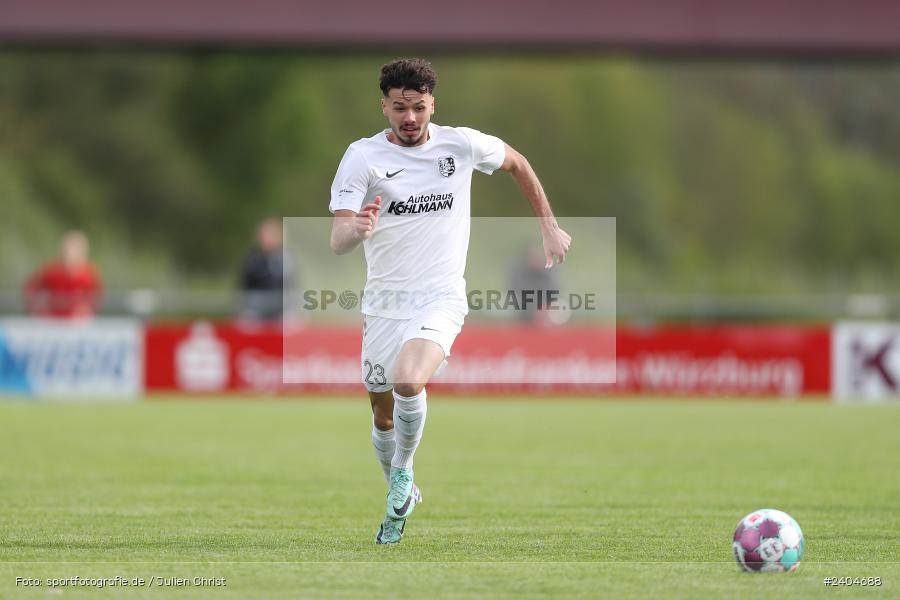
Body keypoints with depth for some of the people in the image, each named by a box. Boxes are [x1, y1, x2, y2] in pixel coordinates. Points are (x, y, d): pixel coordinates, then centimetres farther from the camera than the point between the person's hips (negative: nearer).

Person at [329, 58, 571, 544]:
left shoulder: (461, 144, -3)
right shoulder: (363, 156, -7)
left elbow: (517, 164, 19)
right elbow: (338, 241, -16)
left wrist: (549, 227, 17)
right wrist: (357, 229, -39)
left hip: (440, 298, -2)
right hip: (384, 301, 2)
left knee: (409, 381, -28)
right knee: (383, 414, 11)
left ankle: (403, 470, -1)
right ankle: (401, 496, 39)